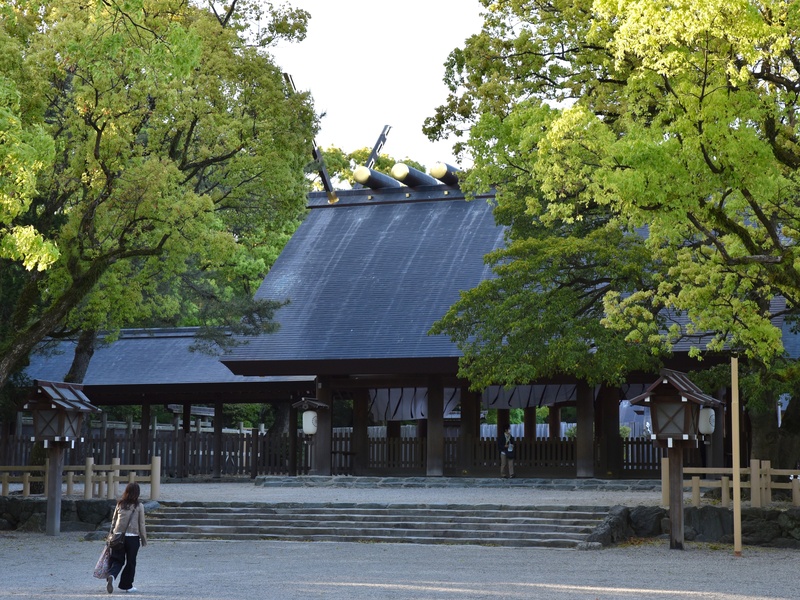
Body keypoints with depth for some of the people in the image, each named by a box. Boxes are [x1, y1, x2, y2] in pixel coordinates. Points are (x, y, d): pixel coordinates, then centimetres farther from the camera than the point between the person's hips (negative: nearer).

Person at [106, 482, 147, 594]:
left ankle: (111, 575, -20)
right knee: (131, 562, 10)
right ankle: (126, 585, 15)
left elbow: (113, 521, 10)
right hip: (133, 537, -3)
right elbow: (141, 524, -3)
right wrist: (144, 539, 5)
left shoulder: (120, 504, 5)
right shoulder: (139, 506, -5)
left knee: (117, 560, 8)